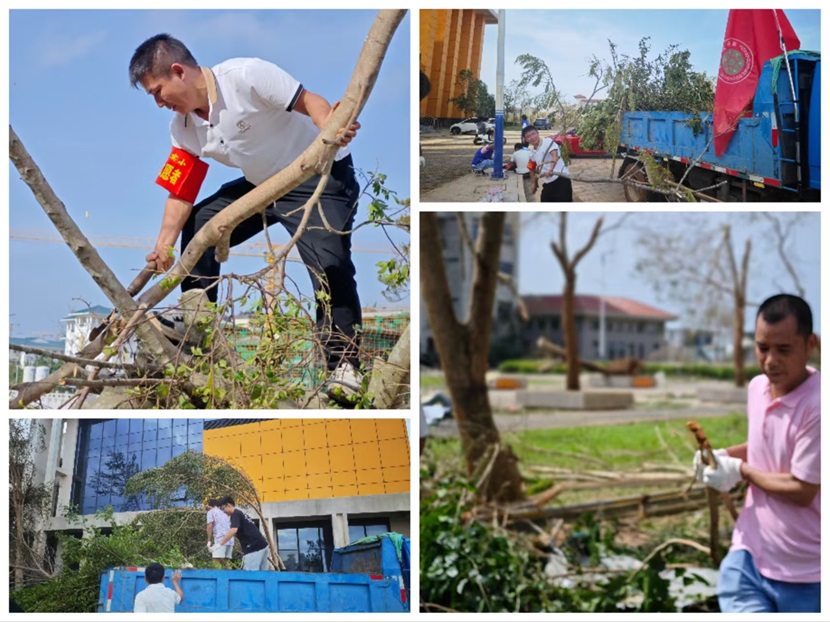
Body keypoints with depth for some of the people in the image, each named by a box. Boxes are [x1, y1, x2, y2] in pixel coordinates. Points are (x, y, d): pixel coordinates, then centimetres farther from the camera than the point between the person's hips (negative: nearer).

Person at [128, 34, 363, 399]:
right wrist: (164, 247, -9)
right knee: (198, 223, 5)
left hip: (320, 176, -8)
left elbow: (309, 101, -25)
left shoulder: (246, 76, -23)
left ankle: (343, 363, -15)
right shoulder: (182, 128, -1)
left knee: (329, 261, -25)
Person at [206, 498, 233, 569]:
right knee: (226, 561, 10)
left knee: (217, 560, -13)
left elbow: (210, 526, -3)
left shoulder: (211, 512, 9)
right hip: (230, 539, 7)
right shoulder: (224, 513, 29)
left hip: (220, 539, -7)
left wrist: (209, 541, -1)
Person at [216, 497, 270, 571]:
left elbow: (233, 530, -23)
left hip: (254, 548, -10)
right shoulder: (241, 514, 25)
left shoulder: (235, 514, -5)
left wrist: (219, 544, -21)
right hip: (262, 545, 10)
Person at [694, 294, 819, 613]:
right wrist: (723, 455, 4)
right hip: (749, 554, 6)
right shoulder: (757, 387, 3)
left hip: (805, 574, -6)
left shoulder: (817, 406, -23)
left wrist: (740, 470, -9)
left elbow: (801, 490, -21)